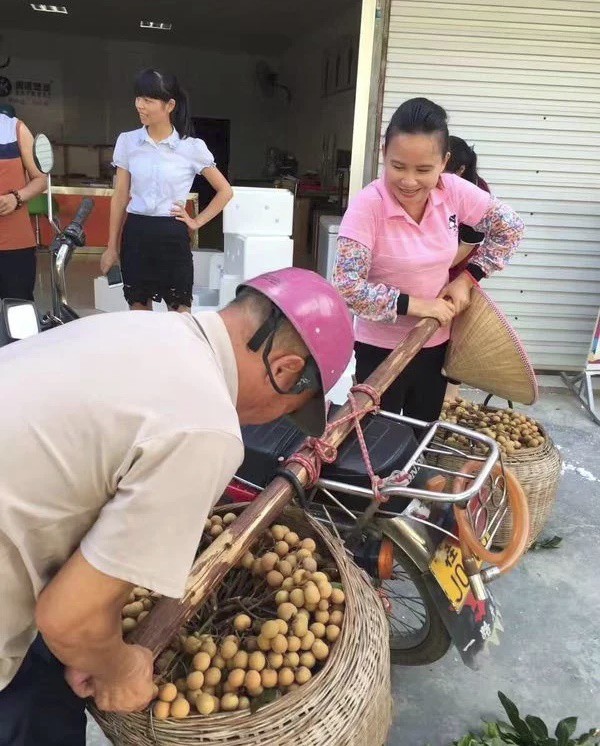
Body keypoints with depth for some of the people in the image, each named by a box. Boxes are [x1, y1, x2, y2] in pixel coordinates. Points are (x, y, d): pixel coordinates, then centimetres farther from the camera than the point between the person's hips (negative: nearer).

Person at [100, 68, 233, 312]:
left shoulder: (192, 147, -5)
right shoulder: (127, 141, 3)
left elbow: (225, 191, 4)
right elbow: (120, 197, 7)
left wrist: (197, 222, -1)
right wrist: (112, 246, 7)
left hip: (172, 236, -2)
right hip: (135, 234, 3)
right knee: (138, 312, 10)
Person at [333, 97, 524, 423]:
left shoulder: (454, 191, -10)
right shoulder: (367, 205, -23)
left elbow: (509, 228, 4)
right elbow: (346, 287, -26)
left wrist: (468, 277, -5)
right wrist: (414, 304, -23)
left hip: (436, 343, 5)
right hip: (381, 348, -4)